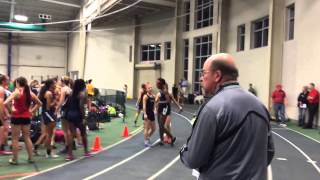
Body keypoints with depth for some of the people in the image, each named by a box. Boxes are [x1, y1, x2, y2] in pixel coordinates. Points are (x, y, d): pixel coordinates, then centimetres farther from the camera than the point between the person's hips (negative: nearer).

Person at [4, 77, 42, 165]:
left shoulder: (16, 92, -12)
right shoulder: (30, 93, 4)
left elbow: (5, 103, -24)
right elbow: (39, 103, 14)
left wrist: (10, 110, -9)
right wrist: (31, 111, 11)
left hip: (17, 117, -5)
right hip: (27, 117, 5)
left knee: (15, 139, 5)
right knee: (27, 137, 14)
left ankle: (14, 159, 10)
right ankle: (30, 158, 16)